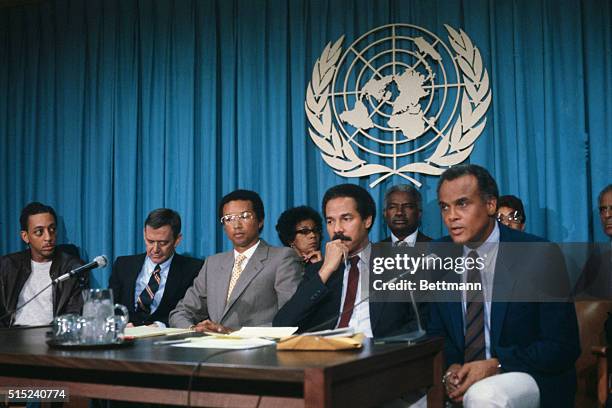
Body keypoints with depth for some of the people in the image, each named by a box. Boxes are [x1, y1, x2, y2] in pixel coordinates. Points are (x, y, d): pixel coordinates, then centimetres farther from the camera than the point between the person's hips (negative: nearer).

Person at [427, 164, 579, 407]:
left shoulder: (540, 256, -11)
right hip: (462, 378, 5)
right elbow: (437, 332, 9)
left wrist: (495, 365, -22)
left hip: (531, 378, -5)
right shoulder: (438, 257, 2)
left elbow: (563, 346, -10)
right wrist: (451, 368, -12)